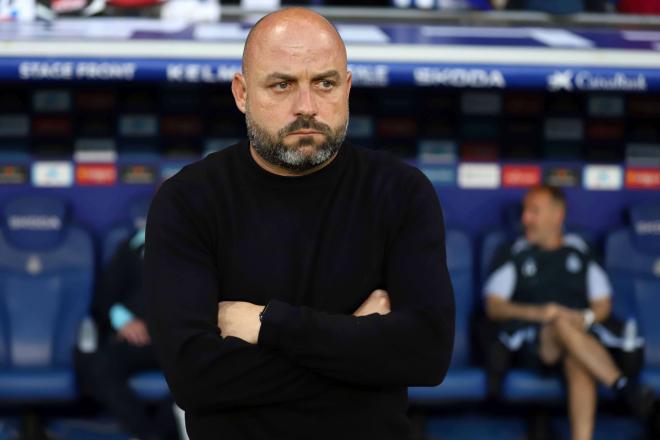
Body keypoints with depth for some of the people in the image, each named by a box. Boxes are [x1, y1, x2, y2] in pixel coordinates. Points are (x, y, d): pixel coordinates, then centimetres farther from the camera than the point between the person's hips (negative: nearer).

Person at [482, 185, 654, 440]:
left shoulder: (580, 254, 22)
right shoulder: (517, 255, 20)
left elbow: (603, 305, 19)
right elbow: (493, 307, 9)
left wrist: (587, 318, -6)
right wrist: (536, 313, -9)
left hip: (580, 335, 1)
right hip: (531, 345, -1)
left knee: (578, 363, -37)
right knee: (562, 323, -37)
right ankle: (626, 388, -46)